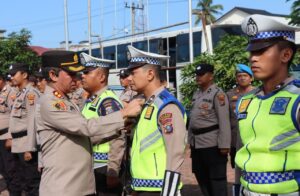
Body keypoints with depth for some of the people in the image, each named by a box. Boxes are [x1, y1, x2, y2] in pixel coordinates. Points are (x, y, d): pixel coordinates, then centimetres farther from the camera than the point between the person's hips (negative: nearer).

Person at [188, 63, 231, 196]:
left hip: (212, 143, -8)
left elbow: (224, 122, -16)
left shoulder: (218, 94, -11)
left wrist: (224, 145, -20)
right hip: (196, 143, 8)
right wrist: (190, 140, 18)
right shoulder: (196, 94, 14)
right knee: (202, 178, 17)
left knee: (217, 179, 0)